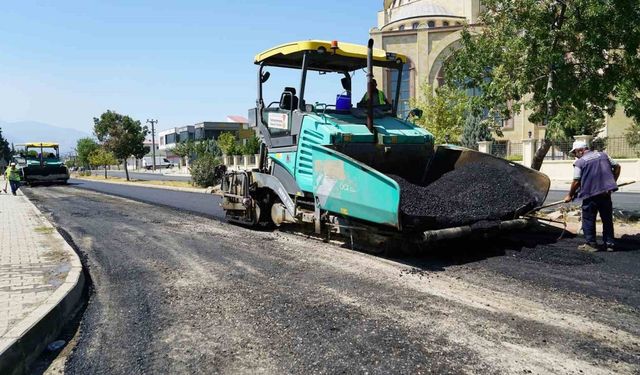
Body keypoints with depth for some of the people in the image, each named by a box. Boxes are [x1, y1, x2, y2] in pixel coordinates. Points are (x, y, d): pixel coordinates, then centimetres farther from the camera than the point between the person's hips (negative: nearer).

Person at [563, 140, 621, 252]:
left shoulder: (579, 162, -6)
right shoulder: (603, 155, 10)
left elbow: (576, 182, -8)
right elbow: (617, 167, 14)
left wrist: (570, 195, 3)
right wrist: (613, 182, 21)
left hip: (590, 194, -5)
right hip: (606, 192, 5)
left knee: (588, 220, 6)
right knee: (607, 219, 14)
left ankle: (591, 244, 9)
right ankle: (609, 244, 20)